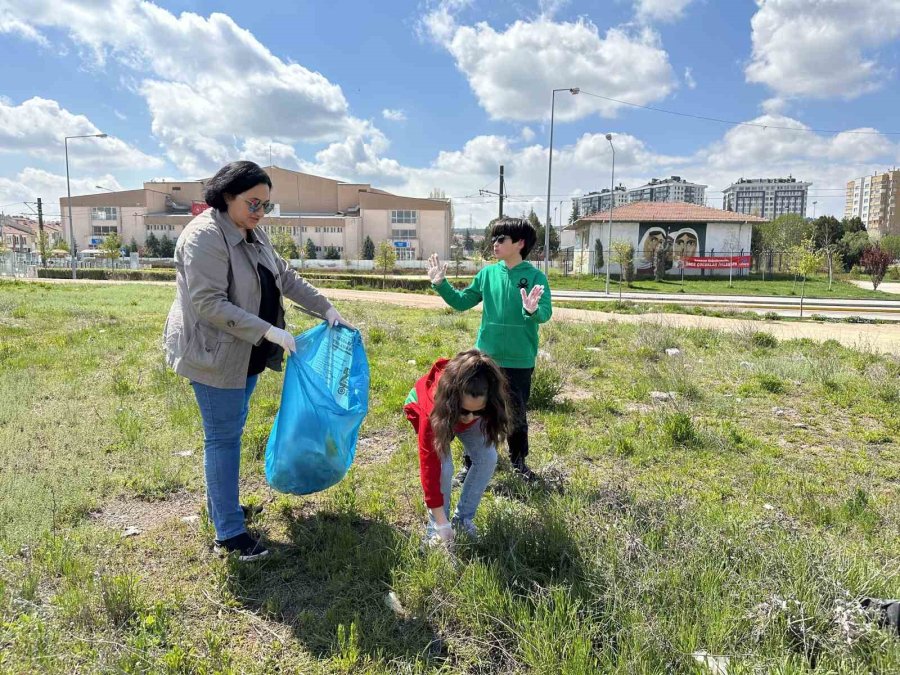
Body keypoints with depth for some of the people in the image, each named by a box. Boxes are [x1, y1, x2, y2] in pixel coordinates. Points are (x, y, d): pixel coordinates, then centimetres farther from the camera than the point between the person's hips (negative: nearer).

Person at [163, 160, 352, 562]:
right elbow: (209, 305, -25)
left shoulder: (253, 235, 9)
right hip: (215, 354, -9)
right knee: (223, 437, -2)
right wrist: (268, 332, -28)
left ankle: (219, 502, 38)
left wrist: (325, 308, 9)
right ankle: (229, 533, 9)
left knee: (230, 431, 19)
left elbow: (285, 278, 17)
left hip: (245, 354, 9)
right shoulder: (205, 236, -19)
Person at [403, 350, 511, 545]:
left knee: (488, 459, -11)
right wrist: (441, 523, -36)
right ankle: (435, 528, -1)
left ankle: (463, 518, 8)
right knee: (443, 467, -22)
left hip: (458, 406, 4)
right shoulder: (431, 412, -46)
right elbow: (430, 467, -39)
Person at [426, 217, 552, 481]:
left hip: (519, 362, -3)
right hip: (485, 357, 3)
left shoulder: (535, 276, -10)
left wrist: (533, 310, -43)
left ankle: (518, 461, 35)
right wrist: (440, 284, -2)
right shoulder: (488, 273, 3)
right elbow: (462, 301, 9)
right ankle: (471, 463, 26)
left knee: (517, 415, 13)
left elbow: (546, 313, -21)